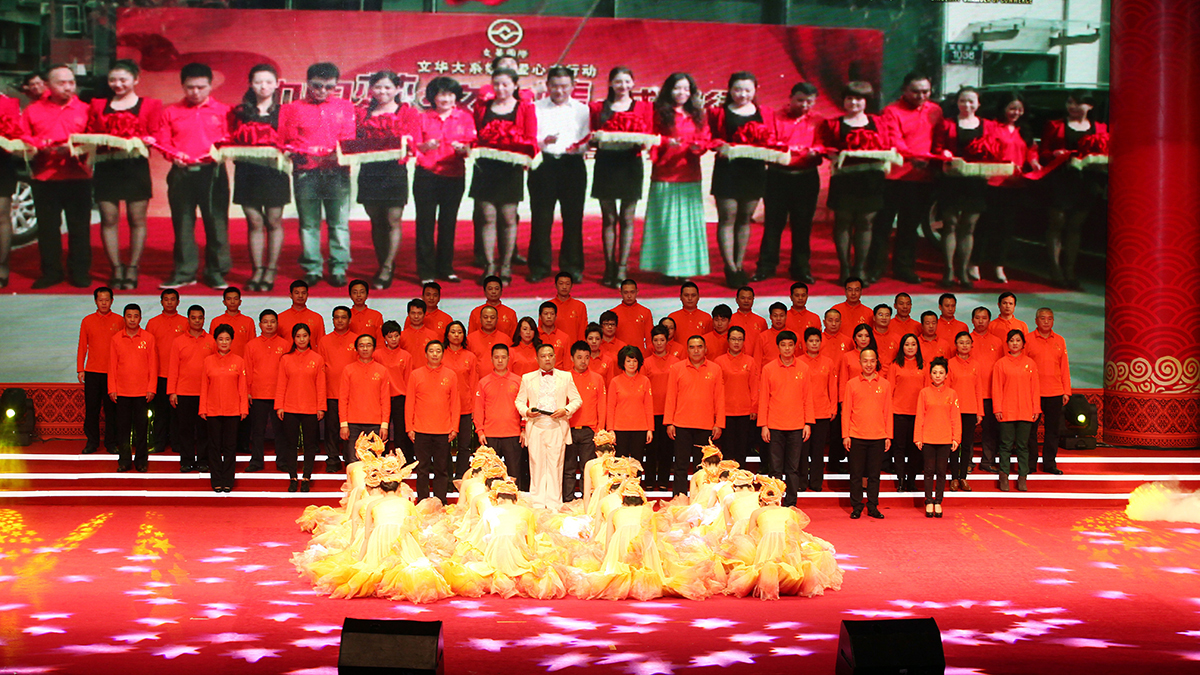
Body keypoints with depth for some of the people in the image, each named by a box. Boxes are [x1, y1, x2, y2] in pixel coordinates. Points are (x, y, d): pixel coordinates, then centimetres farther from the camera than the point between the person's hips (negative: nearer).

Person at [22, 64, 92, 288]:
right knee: (47, 227, 5)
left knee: (79, 226, 1)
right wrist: (40, 147, -12)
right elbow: (22, 139, 6)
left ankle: (80, 271, 10)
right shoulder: (33, 110, 9)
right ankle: (51, 272, 15)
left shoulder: (85, 110, 7)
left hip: (77, 176, -1)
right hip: (44, 177, 1)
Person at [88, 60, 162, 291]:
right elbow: (89, 135, 14)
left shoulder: (150, 105, 9)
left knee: (137, 219, -1)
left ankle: (132, 270, 5)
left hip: (136, 166, -2)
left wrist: (142, 142, -18)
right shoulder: (98, 105, 17)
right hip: (106, 166, 2)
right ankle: (116, 270, 5)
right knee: (109, 219, 0)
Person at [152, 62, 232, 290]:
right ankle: (184, 272, 14)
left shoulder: (223, 111, 8)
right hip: (181, 173, 2)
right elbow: (161, 140, 8)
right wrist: (174, 155, -10)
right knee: (182, 222, 5)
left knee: (216, 220, -1)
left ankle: (216, 271, 8)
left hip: (212, 171, -2)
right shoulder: (170, 112, 11)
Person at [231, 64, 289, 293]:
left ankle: (271, 271, 9)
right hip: (247, 170, 2)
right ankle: (257, 270, 10)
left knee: (273, 222, 2)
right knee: (254, 222, 3)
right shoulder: (241, 112, 11)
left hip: (274, 171, -2)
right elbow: (233, 141, 14)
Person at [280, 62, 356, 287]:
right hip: (305, 172, 0)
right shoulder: (292, 109, 12)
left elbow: (349, 139, 10)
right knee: (308, 222, 1)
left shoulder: (345, 107, 15)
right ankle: (312, 269, 6)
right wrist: (300, 154, -10)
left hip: (337, 171, 0)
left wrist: (340, 154, -10)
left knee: (339, 221, -3)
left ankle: (338, 268, 2)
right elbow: (285, 142, 9)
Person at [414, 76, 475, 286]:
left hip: (454, 176, 1)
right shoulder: (423, 118, 6)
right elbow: (415, 147, 6)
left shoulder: (464, 118, 7)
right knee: (426, 222, -2)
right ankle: (425, 271, 3)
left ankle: (445, 267, 17)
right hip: (426, 175, -1)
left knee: (448, 222, 7)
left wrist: (462, 148, -17)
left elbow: (470, 148, 5)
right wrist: (426, 146, -15)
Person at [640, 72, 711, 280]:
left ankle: (686, 267, 8)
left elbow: (705, 140, 10)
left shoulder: (697, 115, 12)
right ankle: (667, 268, 3)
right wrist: (667, 143, -21)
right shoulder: (660, 113, 2)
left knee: (688, 220, 2)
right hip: (665, 175, -3)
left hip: (690, 176, 3)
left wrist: (698, 147, -12)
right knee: (667, 222, -3)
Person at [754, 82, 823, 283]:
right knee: (773, 222, 1)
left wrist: (814, 154, -20)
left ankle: (800, 268, 14)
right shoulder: (776, 118, 6)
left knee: (802, 224, 5)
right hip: (777, 175, -1)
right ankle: (766, 267, 8)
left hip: (806, 178, 1)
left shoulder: (818, 122, 9)